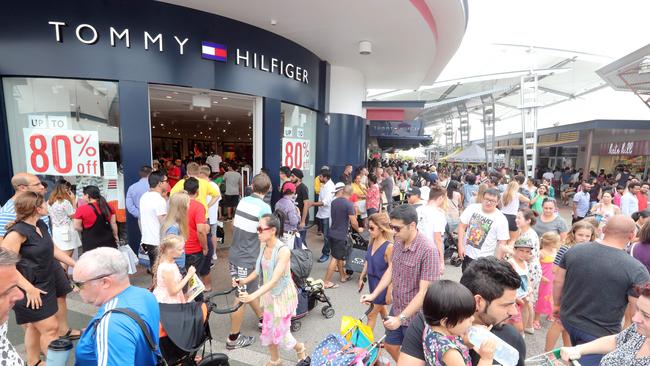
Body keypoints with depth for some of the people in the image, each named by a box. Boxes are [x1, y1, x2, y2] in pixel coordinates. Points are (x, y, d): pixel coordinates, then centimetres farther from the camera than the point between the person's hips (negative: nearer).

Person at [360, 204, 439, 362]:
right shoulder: (398, 242, -6)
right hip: (396, 309, 7)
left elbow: (424, 292, -25)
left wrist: (401, 318, -24)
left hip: (415, 315, -6)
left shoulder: (428, 250, -27)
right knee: (390, 346, 24)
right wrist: (374, 294, 5)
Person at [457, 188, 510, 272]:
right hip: (467, 254, 3)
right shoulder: (472, 208, -7)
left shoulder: (501, 219, -13)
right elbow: (462, 226, -2)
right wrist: (460, 245, -8)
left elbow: (502, 243, -10)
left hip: (485, 259, -3)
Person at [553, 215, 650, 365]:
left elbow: (558, 281, 0)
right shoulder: (636, 269, -21)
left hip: (568, 319, 4)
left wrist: (557, 304, 17)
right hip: (601, 333, -4)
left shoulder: (574, 251, -10)